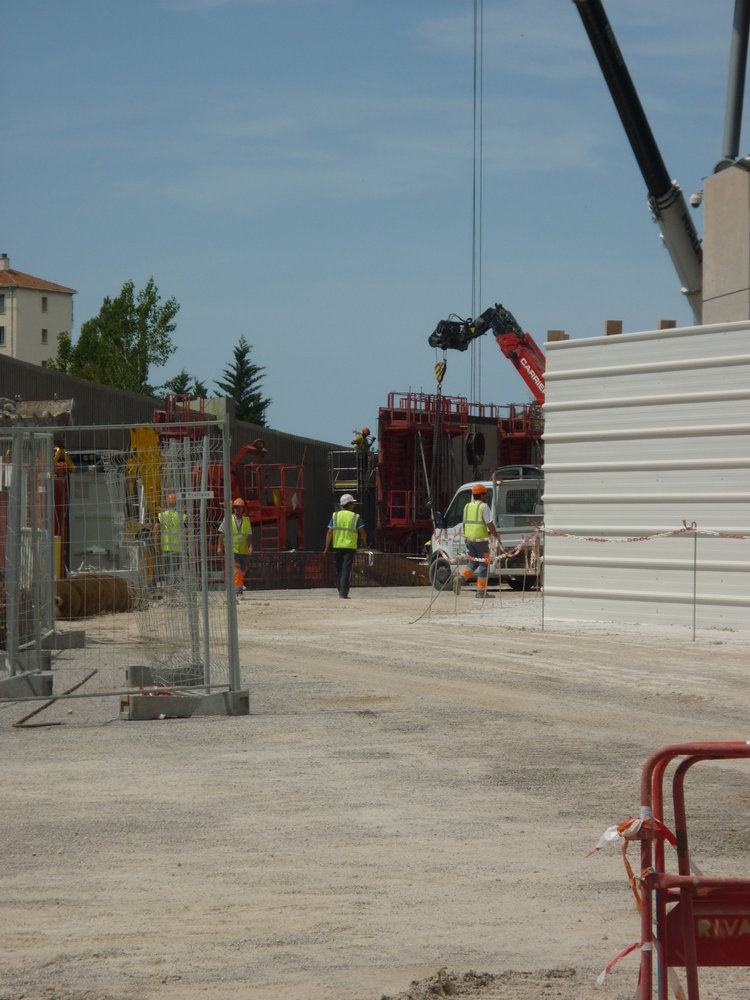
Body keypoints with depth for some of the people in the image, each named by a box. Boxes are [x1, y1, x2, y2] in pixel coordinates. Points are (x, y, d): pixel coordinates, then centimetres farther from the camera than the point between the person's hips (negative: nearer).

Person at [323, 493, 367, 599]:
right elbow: (362, 532, -7)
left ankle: (340, 591, 23)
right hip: (350, 547, -3)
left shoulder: (335, 516, 6)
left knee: (339, 570, 15)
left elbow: (329, 532, -1)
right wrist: (364, 543, 10)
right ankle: (343, 593, -12)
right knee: (346, 570, -4)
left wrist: (327, 548, -2)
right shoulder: (356, 517, 0)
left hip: (337, 546, 3)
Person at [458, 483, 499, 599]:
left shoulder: (467, 506, 10)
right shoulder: (483, 507, -11)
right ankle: (481, 591, 2)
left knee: (473, 563, 17)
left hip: (469, 538, 7)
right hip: (480, 539, -7)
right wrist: (496, 536, -4)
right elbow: (490, 524, -15)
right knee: (484, 564, 2)